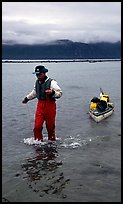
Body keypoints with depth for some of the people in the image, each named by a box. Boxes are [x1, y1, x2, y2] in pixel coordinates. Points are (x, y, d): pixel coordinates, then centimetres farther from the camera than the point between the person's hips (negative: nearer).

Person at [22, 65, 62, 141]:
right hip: (40, 105, 5)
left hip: (50, 105, -5)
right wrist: (27, 98, 34)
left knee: (50, 126, 6)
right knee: (37, 126, -1)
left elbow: (60, 93, -12)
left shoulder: (52, 82, -14)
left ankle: (52, 141, 25)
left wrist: (52, 92, -30)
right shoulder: (37, 82, 8)